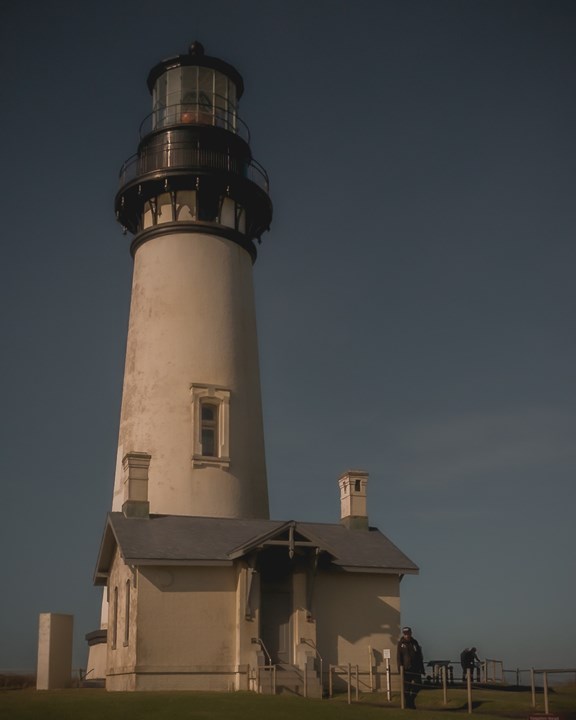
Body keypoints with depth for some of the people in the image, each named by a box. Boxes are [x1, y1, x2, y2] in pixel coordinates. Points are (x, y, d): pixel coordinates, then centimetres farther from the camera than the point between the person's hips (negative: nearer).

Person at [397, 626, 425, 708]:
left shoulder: (415, 642, 11)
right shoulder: (401, 643, 1)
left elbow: (420, 657, 13)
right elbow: (399, 656, -3)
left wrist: (421, 668, 9)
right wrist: (400, 667, -13)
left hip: (416, 668, 3)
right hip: (406, 668, -3)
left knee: (417, 685, 1)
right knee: (407, 686, 0)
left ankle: (411, 700, 21)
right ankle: (408, 703, 11)